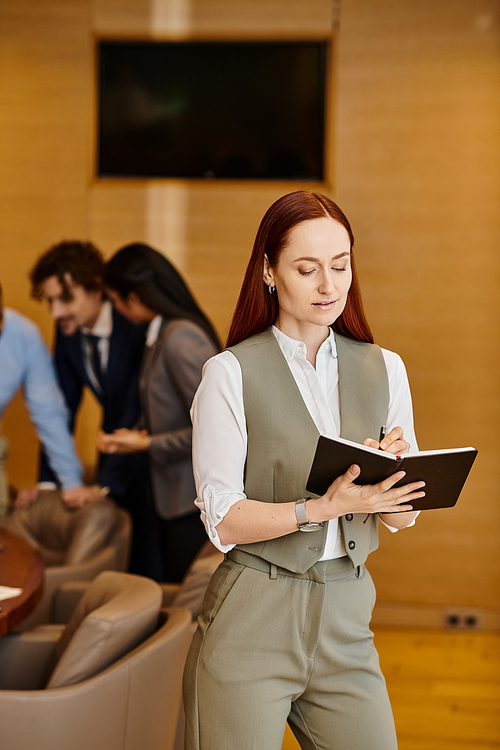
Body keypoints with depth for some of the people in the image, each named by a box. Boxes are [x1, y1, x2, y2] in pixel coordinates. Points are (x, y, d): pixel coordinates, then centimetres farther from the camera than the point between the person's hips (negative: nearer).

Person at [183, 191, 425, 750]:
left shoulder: (384, 369, 6)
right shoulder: (231, 373, -7)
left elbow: (402, 517, 7)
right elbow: (223, 520, -10)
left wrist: (391, 473, -15)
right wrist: (323, 508, -24)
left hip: (346, 619, 4)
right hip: (252, 619, -4)